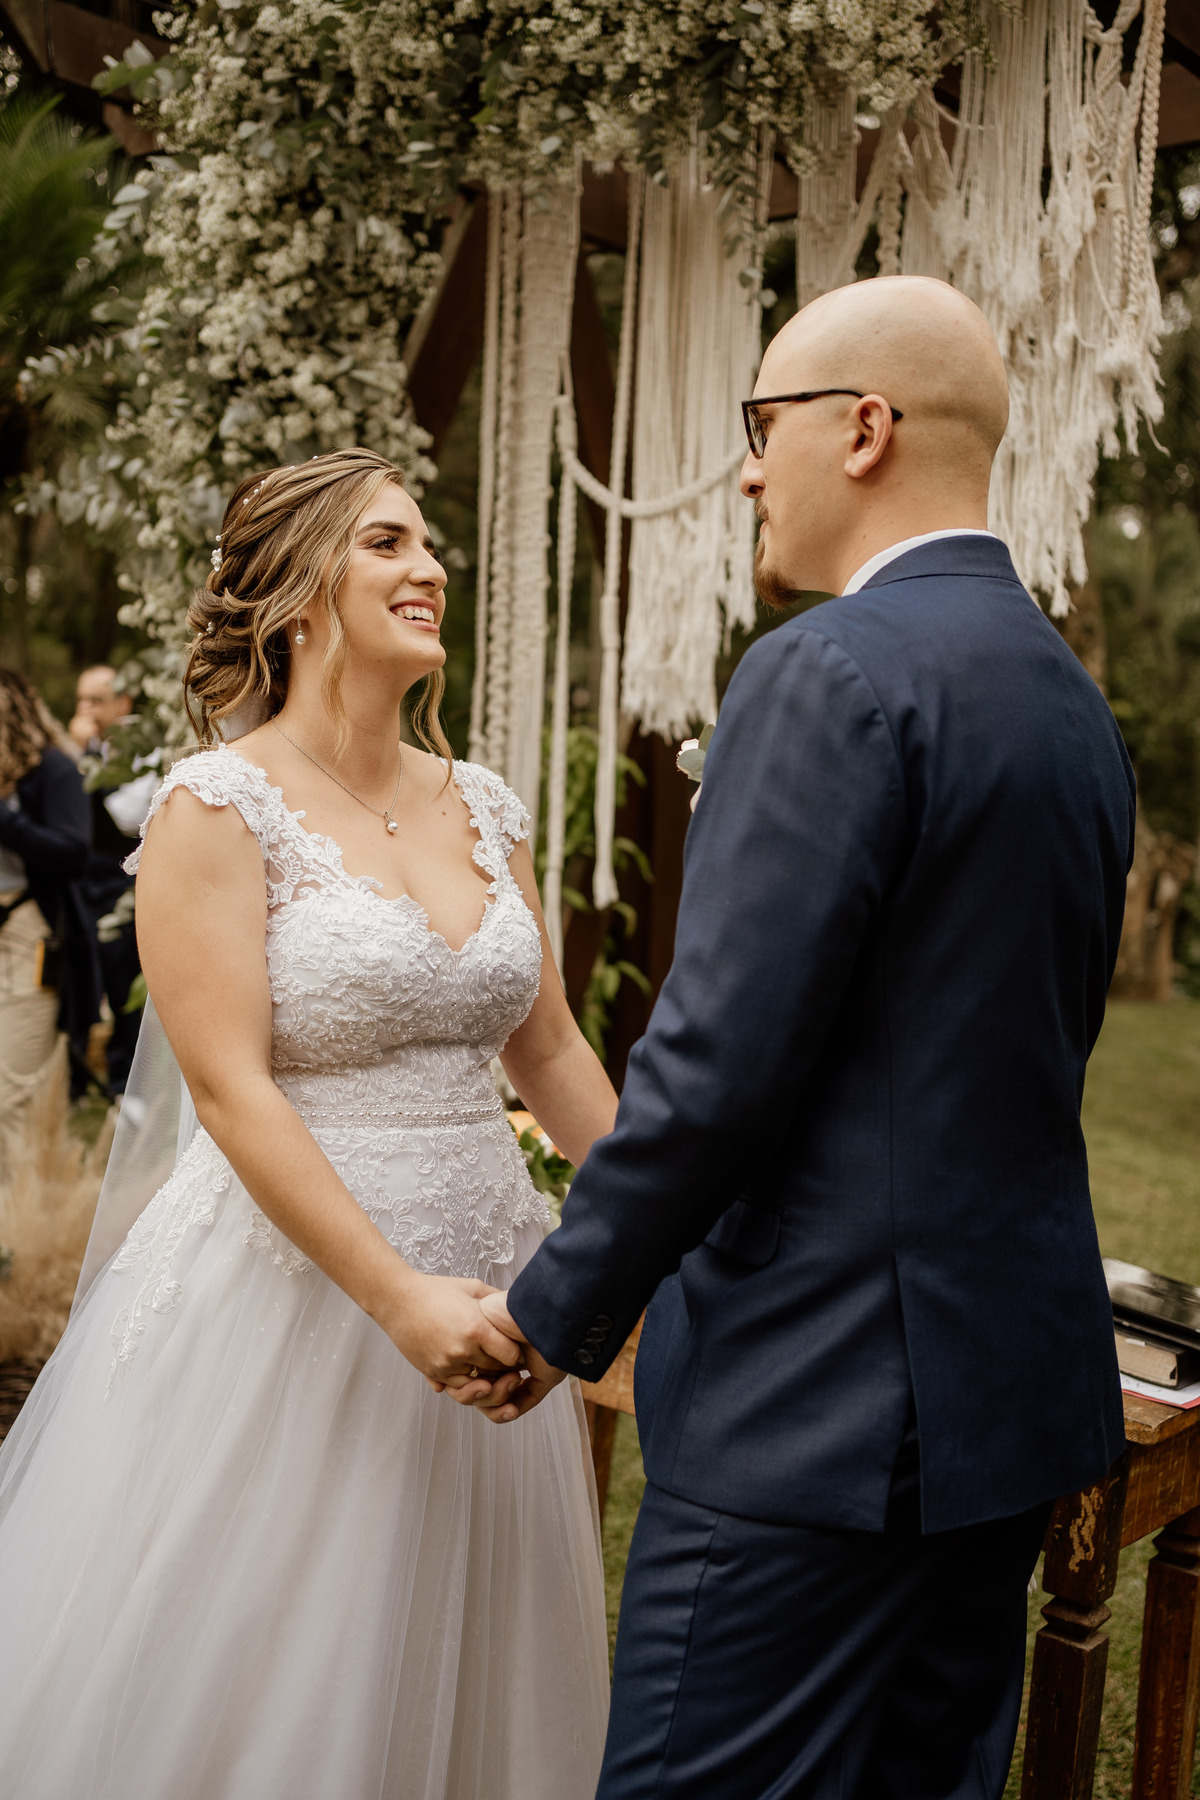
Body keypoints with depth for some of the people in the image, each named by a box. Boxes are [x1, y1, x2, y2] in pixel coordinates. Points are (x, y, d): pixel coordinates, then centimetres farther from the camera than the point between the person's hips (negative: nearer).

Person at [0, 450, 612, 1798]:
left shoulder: (484, 807, 8)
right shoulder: (218, 806, -9)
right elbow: (231, 1089, -16)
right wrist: (400, 1300, -21)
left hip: (482, 1292, 6)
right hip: (296, 1287, -5)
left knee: (452, 1681, 18)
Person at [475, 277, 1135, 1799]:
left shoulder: (834, 669, -16)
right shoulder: (1071, 694, 12)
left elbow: (721, 1056, -20)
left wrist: (560, 1311, -7)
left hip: (819, 1403, -9)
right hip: (1025, 1380, 9)